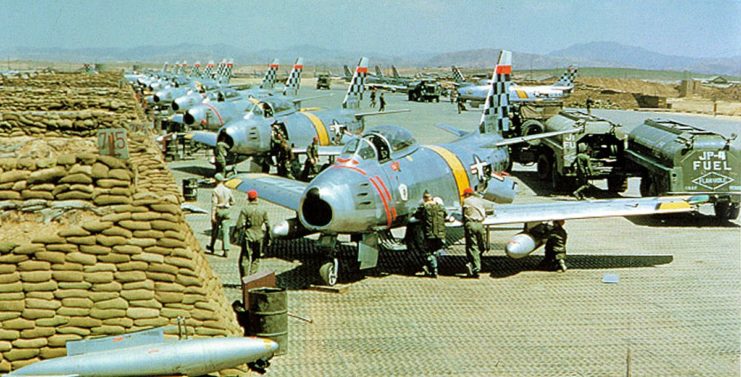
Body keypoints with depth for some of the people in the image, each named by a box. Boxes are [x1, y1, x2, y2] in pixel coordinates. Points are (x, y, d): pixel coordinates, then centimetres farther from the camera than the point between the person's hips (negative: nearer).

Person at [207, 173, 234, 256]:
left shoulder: (215, 191, -12)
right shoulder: (228, 190, 2)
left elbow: (214, 203, -16)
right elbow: (232, 201, 8)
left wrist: (212, 215, -17)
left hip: (218, 211, -3)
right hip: (226, 211, 3)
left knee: (215, 229, 14)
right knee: (225, 230, 3)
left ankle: (212, 247, 31)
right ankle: (225, 250, -5)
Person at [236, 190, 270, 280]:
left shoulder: (245, 210, -7)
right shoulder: (263, 211, 4)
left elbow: (239, 225, -14)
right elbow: (267, 226, 7)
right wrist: (267, 239, 14)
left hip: (248, 237, -3)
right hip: (259, 238, 3)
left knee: (244, 259, 1)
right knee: (256, 260, 12)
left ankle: (244, 279, -5)